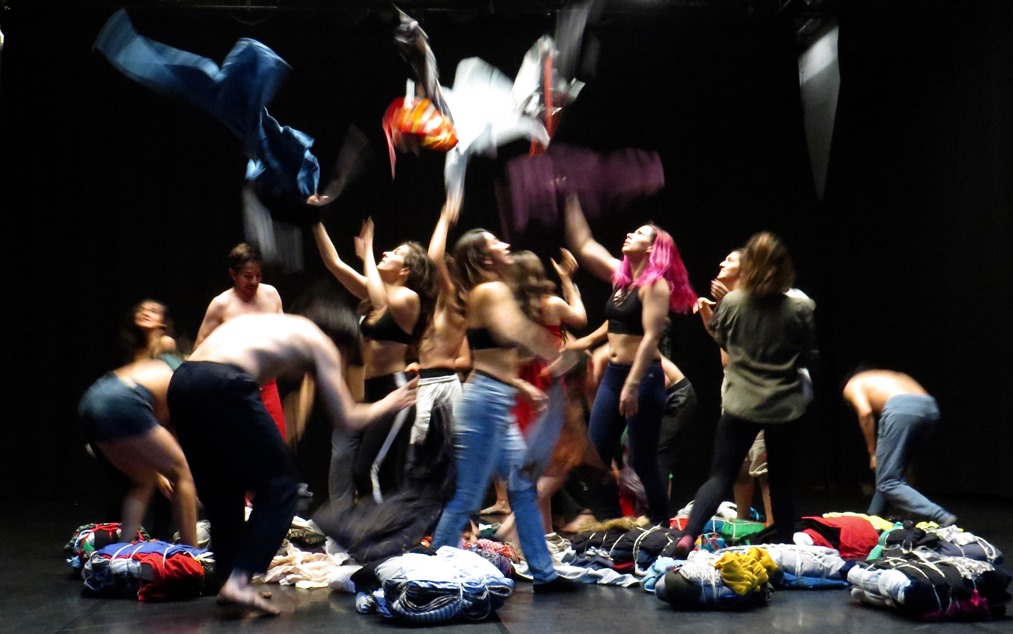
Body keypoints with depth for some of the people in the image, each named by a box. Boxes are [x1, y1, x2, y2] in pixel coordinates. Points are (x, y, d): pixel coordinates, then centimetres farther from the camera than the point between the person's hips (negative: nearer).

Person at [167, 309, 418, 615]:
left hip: (181, 381, 7)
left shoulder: (268, 323, 34)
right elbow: (347, 418, 13)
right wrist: (388, 404, 31)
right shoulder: (321, 342, 17)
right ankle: (239, 579, -4)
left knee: (221, 490, 21)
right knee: (279, 486, 5)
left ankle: (227, 576, 21)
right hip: (224, 385, -7)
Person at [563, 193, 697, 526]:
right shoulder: (619, 275, 12)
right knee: (596, 453, 7)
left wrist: (633, 385, -24)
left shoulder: (656, 285, -10)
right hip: (612, 374, 8)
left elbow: (651, 337, -18)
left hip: (643, 376, -8)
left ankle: (661, 529, 11)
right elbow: (582, 244, 19)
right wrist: (571, 199, 19)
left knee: (643, 461, -2)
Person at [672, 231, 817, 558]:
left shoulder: (731, 302, -7)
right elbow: (808, 357, 1)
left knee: (720, 476, 2)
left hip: (740, 405, 0)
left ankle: (687, 537, -15)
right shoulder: (800, 307, -10)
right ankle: (786, 545, 24)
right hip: (785, 407, 0)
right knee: (781, 479, 16)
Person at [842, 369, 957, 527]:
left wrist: (872, 452, 8)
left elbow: (865, 412, 2)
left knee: (888, 483, -4)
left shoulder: (852, 385, 23)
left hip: (901, 409, -7)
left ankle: (943, 519, -17)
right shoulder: (883, 378, 40)